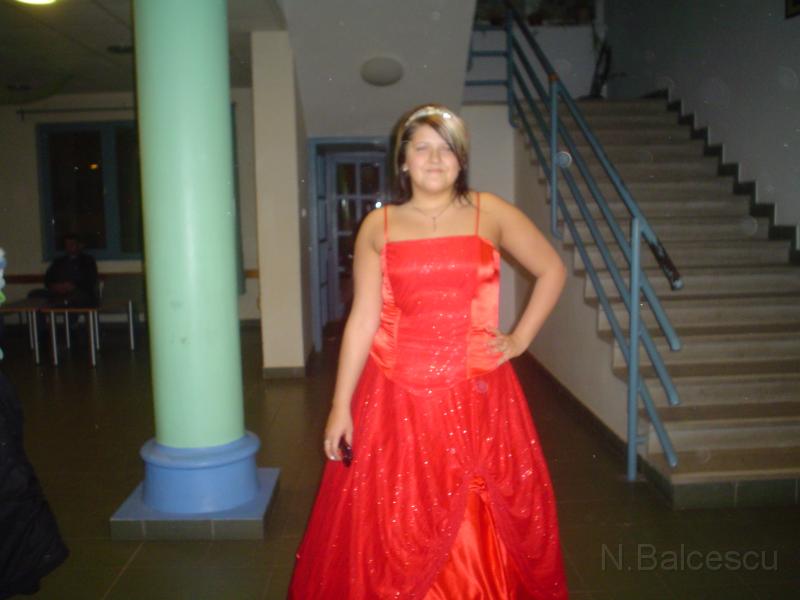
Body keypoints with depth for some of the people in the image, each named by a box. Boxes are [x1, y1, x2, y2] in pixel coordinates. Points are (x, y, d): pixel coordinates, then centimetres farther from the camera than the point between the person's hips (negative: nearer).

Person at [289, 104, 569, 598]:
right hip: (397, 398, 0)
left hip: (477, 397, 0)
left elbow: (553, 269, 13)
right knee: (393, 531, 8)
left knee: (484, 527, 10)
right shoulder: (378, 226, 3)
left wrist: (521, 338, 4)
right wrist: (340, 405, -3)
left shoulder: (489, 213, 4)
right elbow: (362, 319, 0)